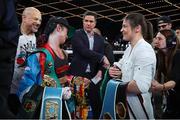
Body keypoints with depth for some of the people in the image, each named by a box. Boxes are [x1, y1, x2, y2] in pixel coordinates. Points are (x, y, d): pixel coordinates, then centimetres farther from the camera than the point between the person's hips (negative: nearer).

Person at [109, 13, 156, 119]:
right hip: (126, 102, 9)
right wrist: (113, 70, -7)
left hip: (138, 107, -9)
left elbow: (140, 86, -31)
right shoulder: (130, 48, 11)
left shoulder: (144, 51, -22)